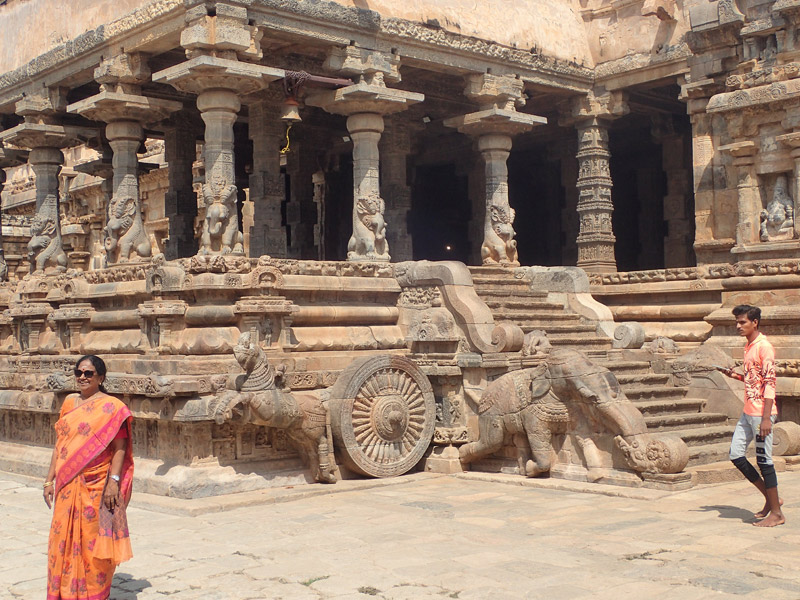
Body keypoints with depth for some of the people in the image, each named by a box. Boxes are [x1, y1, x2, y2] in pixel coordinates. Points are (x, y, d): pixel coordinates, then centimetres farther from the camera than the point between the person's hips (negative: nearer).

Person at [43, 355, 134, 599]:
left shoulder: (111, 406, -6)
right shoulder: (69, 403, 12)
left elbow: (120, 448, -10)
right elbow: (59, 444, 14)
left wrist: (114, 481, -18)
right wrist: (50, 480, 11)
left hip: (96, 487, -5)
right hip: (67, 485, 5)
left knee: (93, 541, 2)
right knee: (64, 539, 8)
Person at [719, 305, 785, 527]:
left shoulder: (764, 347, -13)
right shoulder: (749, 347, 15)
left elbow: (769, 383, -17)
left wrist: (766, 418, -21)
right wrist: (735, 375, 6)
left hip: (761, 413, -9)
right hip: (747, 412, 9)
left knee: (764, 461, -3)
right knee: (736, 455, 7)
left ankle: (776, 513, 7)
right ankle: (770, 498, 20)